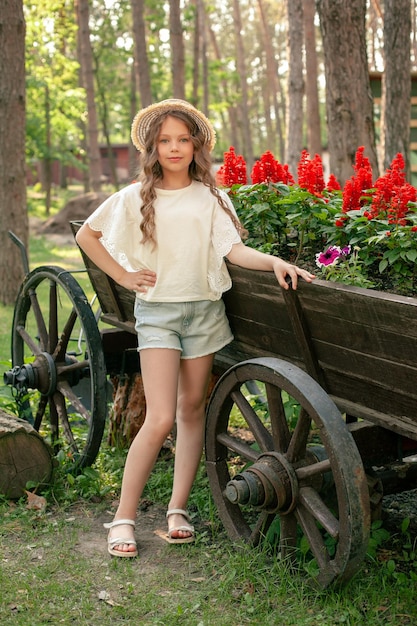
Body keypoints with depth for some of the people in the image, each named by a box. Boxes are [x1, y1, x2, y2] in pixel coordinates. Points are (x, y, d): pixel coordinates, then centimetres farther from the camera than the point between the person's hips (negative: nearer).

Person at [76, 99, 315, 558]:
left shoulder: (210, 197, 5)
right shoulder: (135, 198, 1)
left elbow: (233, 249, -6)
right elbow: (86, 235, 10)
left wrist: (274, 261, -24)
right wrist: (124, 277, 2)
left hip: (203, 308, 3)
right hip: (157, 310, -3)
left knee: (192, 407, 8)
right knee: (160, 419, -11)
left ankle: (178, 508, 20)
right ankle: (124, 517, 1)